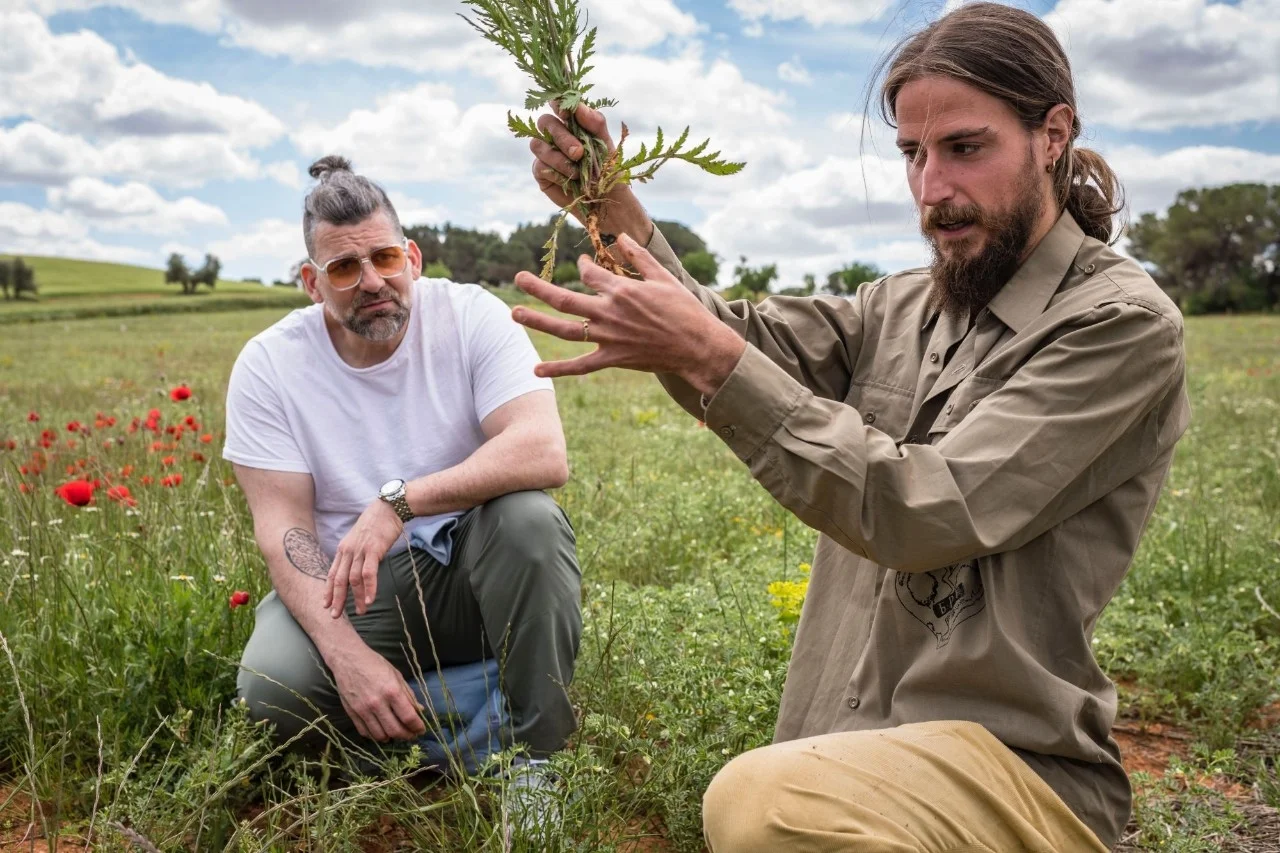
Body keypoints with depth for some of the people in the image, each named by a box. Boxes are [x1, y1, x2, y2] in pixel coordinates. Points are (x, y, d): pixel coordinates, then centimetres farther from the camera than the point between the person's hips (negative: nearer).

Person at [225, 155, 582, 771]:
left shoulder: (471, 316, -9)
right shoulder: (267, 367, -6)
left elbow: (545, 453, -23)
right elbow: (282, 528, -11)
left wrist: (399, 501, -33)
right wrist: (347, 654, -27)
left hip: (469, 570, 0)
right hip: (344, 588, 1)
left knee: (529, 516, -32)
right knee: (272, 684, -28)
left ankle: (537, 749, -14)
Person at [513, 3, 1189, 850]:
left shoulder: (1124, 322, -10)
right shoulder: (903, 307, 12)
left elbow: (926, 512, -20)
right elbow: (743, 343, 1)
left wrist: (710, 357, -24)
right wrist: (616, 211, -14)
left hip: (1015, 769, -7)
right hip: (859, 747, 7)